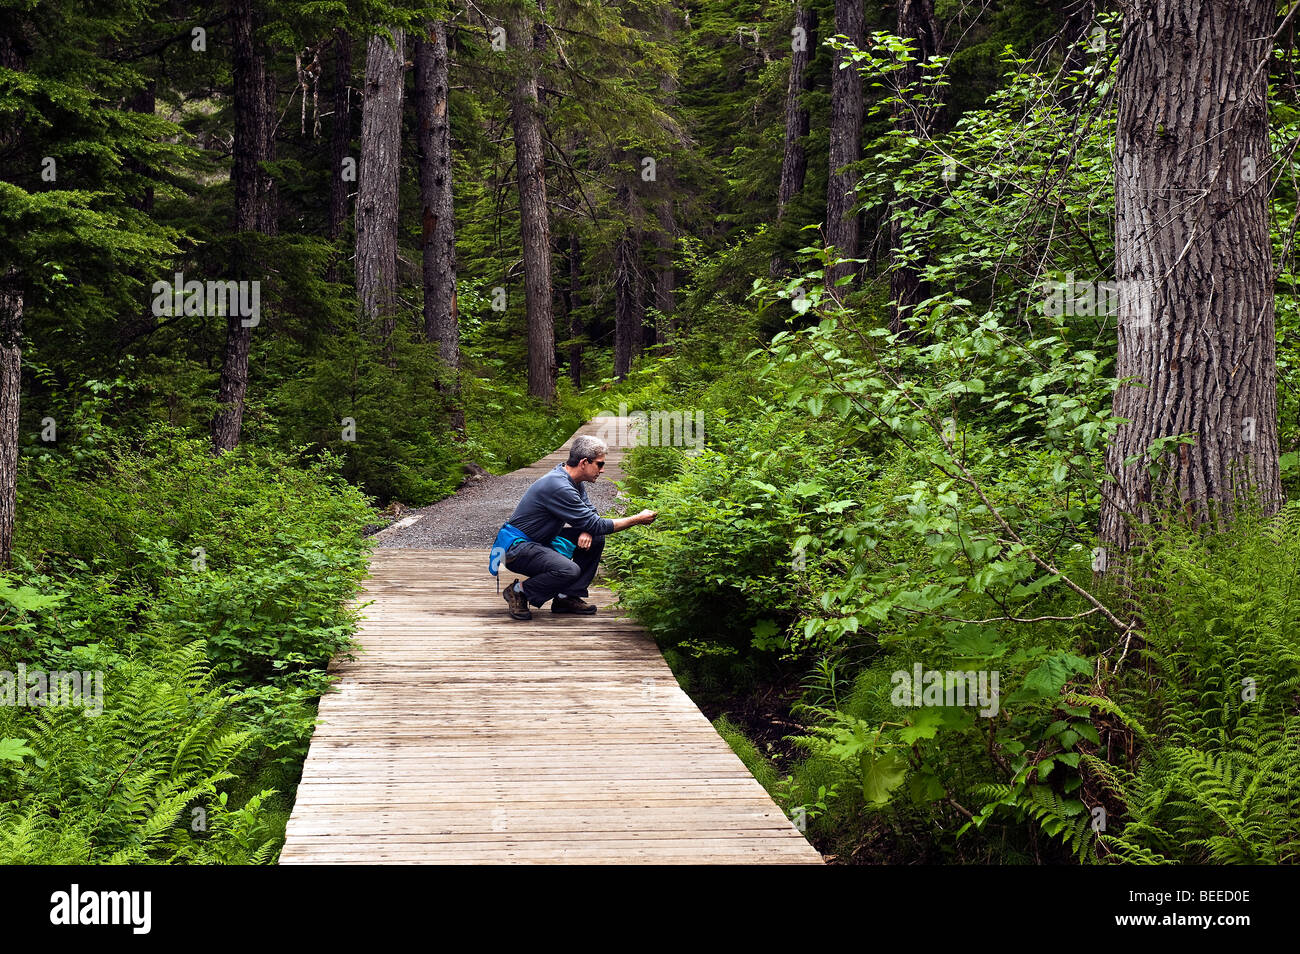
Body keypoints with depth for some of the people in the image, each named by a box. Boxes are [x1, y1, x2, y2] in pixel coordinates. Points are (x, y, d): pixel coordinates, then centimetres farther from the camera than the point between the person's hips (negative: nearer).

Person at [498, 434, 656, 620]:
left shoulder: (573, 481, 4)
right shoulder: (559, 487, -27)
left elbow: (590, 512, 16)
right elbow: (596, 525, -24)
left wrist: (587, 531, -9)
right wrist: (638, 520, -16)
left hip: (542, 540, 10)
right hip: (517, 548, -10)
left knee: (595, 539, 2)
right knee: (569, 570, -32)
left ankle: (567, 597, 6)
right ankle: (519, 591, -8)